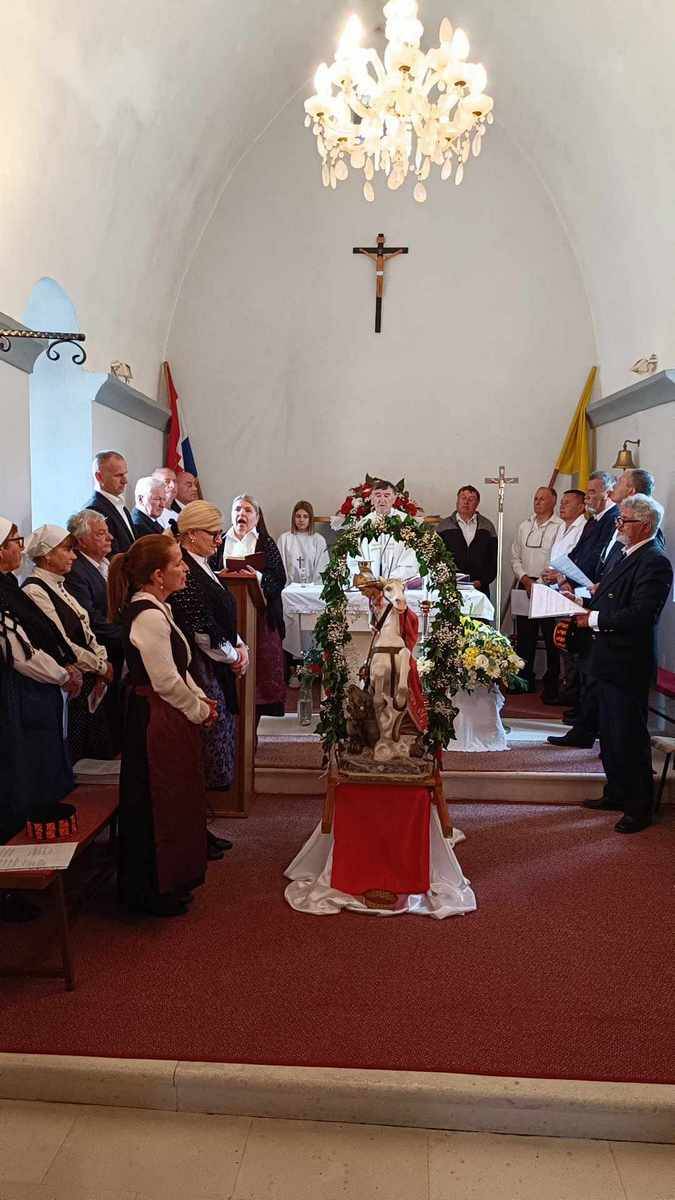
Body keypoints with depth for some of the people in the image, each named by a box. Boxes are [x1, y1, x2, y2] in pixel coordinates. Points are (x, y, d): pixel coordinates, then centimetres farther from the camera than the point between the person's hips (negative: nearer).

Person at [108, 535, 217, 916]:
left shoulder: (154, 608, 10)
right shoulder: (149, 616, -23)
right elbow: (166, 681, -23)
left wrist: (201, 699, 8)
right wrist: (199, 710, -8)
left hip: (162, 718, 10)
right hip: (157, 722, -10)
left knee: (174, 801, 20)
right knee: (160, 804, 4)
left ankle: (170, 881, 36)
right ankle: (155, 892, 22)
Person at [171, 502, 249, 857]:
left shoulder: (202, 567, 13)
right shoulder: (185, 572, -18)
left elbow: (223, 619, 19)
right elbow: (200, 630, -20)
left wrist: (240, 647, 3)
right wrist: (232, 656, -7)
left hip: (216, 670, 10)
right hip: (199, 671, -10)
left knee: (210, 755, 15)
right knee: (201, 757, -1)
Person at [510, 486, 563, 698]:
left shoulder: (560, 527, -6)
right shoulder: (524, 526, 12)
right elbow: (515, 556, 14)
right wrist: (525, 579, -2)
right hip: (525, 585, 6)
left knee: (551, 638, -2)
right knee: (524, 636, 10)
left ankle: (552, 685, 5)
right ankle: (524, 680, 20)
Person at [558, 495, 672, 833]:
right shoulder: (626, 557, 13)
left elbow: (640, 615, -27)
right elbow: (603, 603, 15)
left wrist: (592, 619, -19)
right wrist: (574, 623, 1)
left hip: (628, 666, -10)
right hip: (608, 662, 10)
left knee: (630, 738, 1)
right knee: (609, 734, 20)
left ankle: (639, 808, 15)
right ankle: (616, 793, 35)